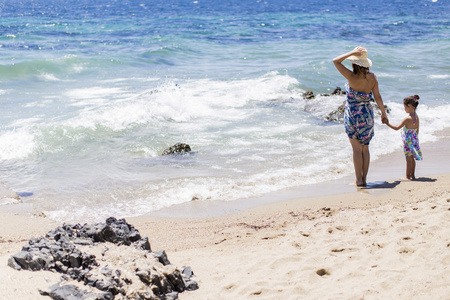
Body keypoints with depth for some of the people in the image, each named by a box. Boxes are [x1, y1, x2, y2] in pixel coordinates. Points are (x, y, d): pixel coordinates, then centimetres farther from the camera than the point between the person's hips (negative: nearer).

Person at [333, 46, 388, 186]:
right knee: (365, 148, 14)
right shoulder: (372, 78, -6)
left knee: (357, 149, 5)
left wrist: (352, 52, -12)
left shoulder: (352, 77, -18)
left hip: (352, 114, -4)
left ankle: (359, 179, 7)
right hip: (367, 114, 4)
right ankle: (364, 178, 17)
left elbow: (335, 61, -13)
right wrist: (383, 113, 11)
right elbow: (377, 97, 0)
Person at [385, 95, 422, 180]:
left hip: (408, 141, -8)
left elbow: (397, 128, -18)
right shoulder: (416, 117, 1)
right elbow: (417, 130, 10)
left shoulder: (407, 119, -23)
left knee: (408, 158, -1)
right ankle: (412, 175, 24)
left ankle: (408, 176, 5)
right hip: (414, 139, 8)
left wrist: (388, 123, -9)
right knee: (412, 158, 16)